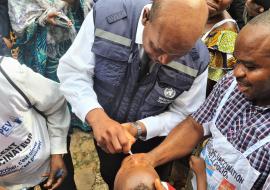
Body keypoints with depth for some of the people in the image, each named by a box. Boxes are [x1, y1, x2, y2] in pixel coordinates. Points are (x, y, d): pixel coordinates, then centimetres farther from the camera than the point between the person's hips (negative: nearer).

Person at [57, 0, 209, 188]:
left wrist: (138, 128, -29)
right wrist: (96, 116, -39)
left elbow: (184, 114, -13)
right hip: (104, 135, 1)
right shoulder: (105, 16, -30)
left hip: (153, 142, 0)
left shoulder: (197, 60, -26)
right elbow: (73, 72, -22)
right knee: (111, 180, 32)